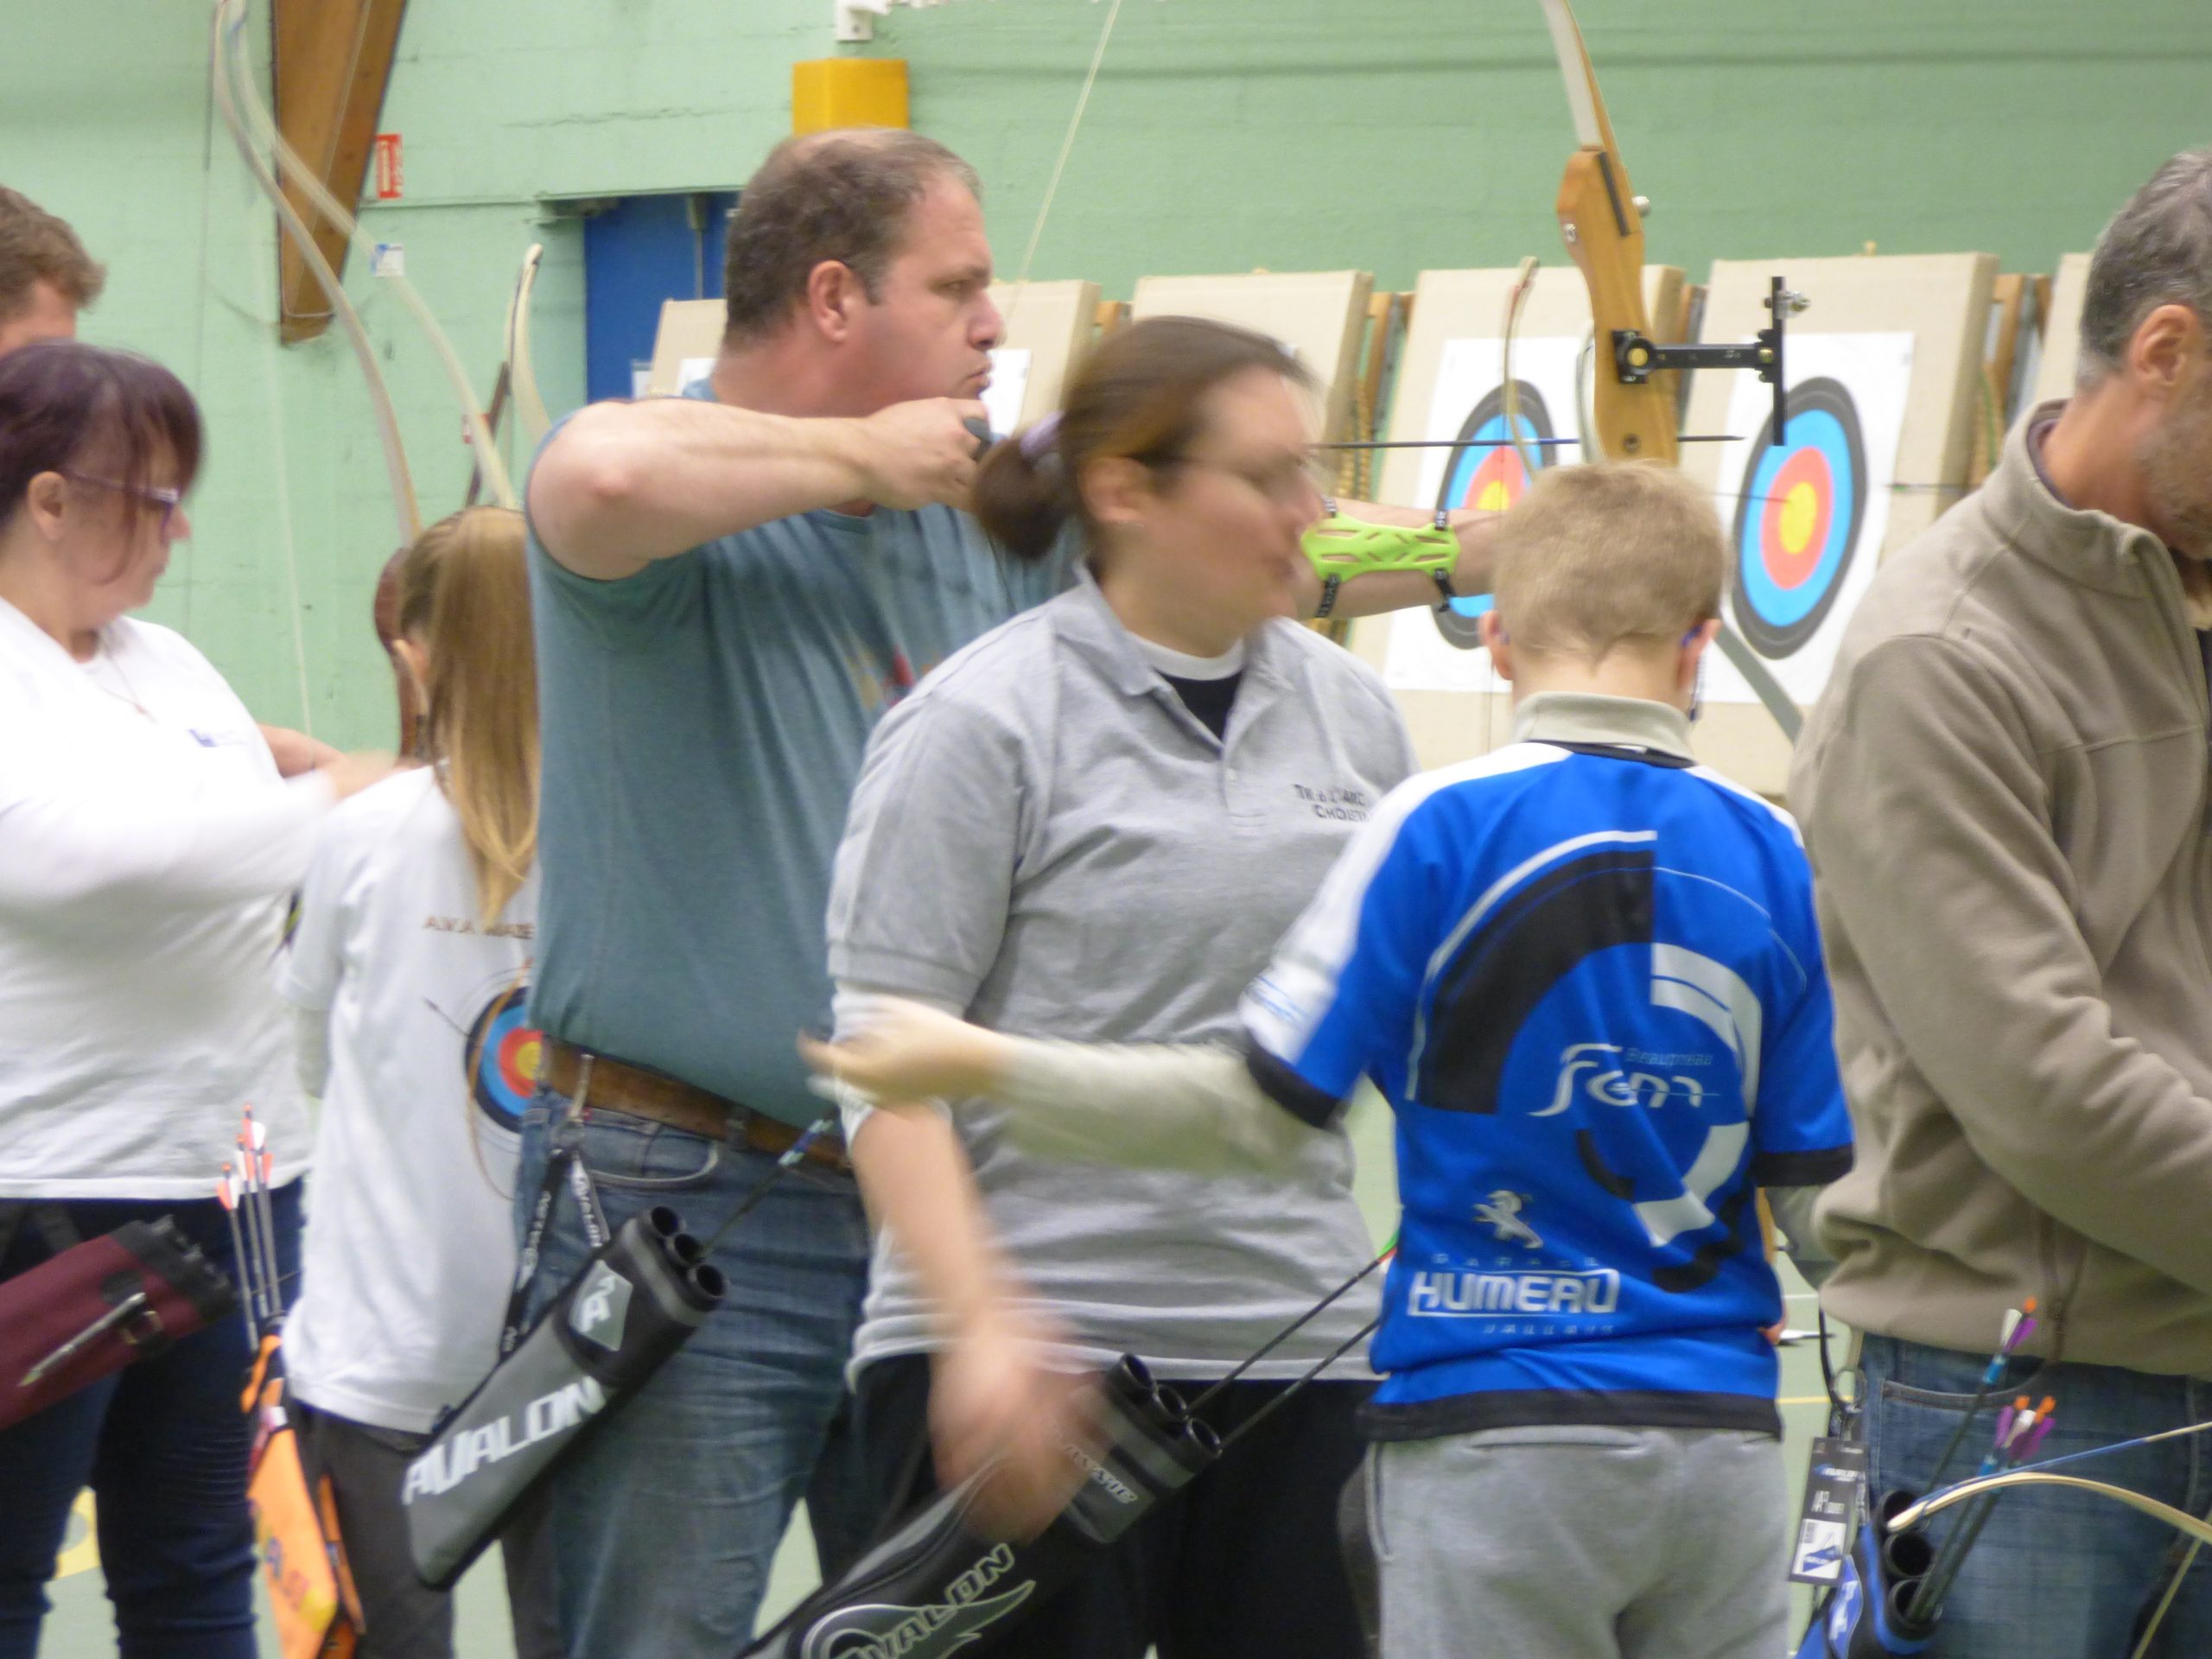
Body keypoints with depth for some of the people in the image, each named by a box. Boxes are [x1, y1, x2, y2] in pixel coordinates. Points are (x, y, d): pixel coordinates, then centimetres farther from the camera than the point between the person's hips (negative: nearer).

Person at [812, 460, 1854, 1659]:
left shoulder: (1442, 825, -9)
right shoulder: (1769, 852, 0)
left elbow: (1262, 1110, -9)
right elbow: (1817, 1194, 3)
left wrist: (982, 1065, -1)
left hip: (1497, 1435, -3)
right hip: (1722, 1431, 3)